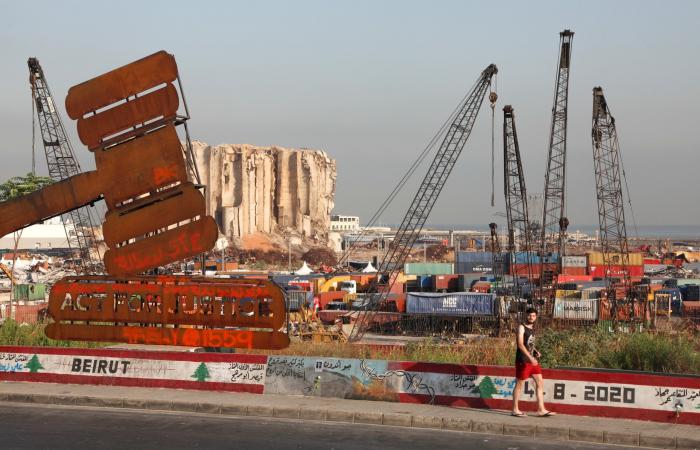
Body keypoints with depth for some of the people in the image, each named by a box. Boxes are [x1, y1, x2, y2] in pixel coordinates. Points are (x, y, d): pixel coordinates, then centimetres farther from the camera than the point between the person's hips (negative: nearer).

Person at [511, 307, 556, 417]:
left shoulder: (532, 329, 17)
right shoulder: (521, 327, -7)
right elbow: (520, 344, -18)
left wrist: (535, 351, 6)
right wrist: (530, 357, -26)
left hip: (532, 360, 8)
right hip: (523, 360, -8)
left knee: (540, 382, 4)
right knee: (520, 384, -1)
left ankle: (541, 410, 6)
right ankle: (515, 410, 7)